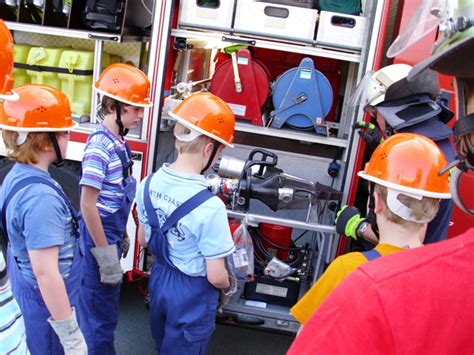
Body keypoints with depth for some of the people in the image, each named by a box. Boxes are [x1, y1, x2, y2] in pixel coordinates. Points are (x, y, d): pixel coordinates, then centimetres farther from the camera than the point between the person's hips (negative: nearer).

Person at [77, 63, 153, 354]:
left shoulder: (119, 141, 4)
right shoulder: (100, 146, -22)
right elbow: (88, 204, -22)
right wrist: (105, 253, -20)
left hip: (113, 232, 9)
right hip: (100, 236, -9)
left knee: (105, 304, 25)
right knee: (102, 311, 8)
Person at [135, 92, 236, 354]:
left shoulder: (149, 183, -11)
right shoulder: (209, 206, -31)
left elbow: (143, 240, 3)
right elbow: (216, 277, -23)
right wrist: (229, 285, -2)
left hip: (158, 279, 6)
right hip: (192, 293, -6)